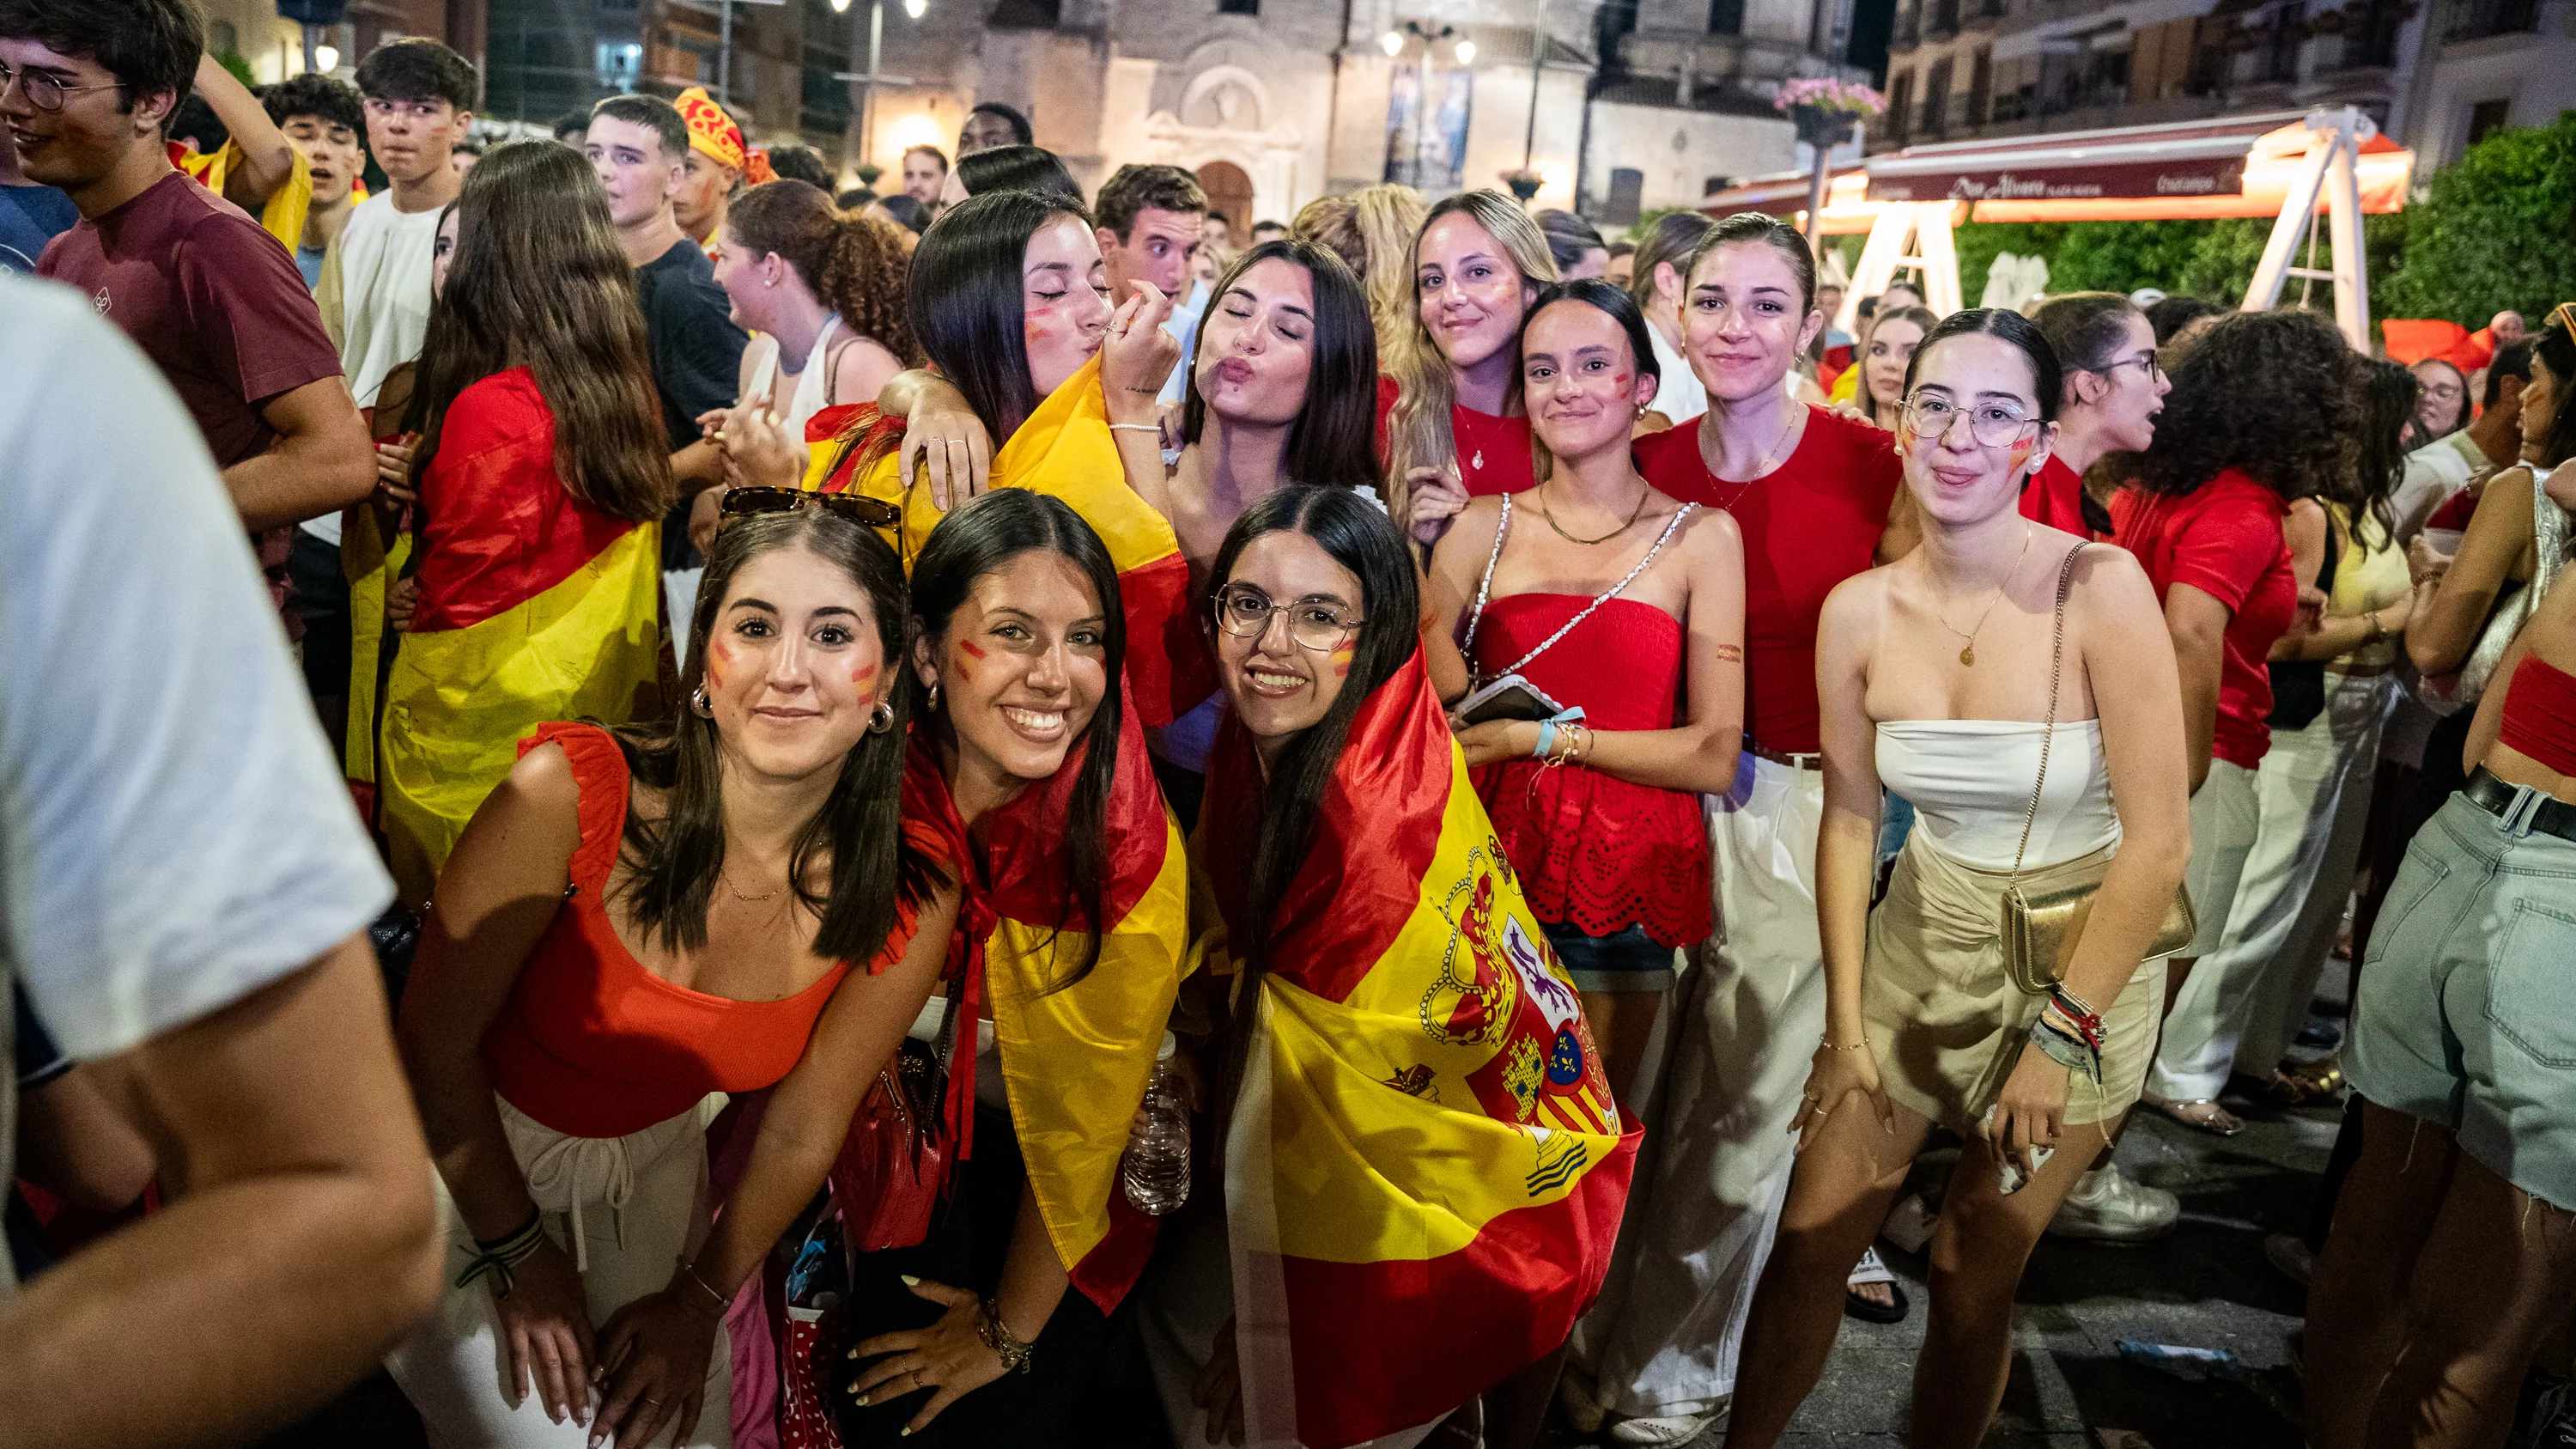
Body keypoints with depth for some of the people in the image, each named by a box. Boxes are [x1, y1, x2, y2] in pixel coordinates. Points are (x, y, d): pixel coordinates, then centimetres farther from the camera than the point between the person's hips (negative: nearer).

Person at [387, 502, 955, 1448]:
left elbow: (799, 1135, -7)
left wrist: (699, 1301, 1)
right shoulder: (571, 792, -32)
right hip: (469, 1154, -3)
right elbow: (436, 1037, -17)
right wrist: (519, 1254, -9)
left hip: (653, 1164, 3)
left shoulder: (912, 900, -22)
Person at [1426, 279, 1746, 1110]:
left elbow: (1714, 755, -7)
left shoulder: (1700, 537, 0)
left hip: (1624, 872, -1)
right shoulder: (1484, 527, 5)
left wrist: (1543, 736, -9)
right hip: (1493, 856, 1)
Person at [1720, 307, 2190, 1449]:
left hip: (2082, 958, -3)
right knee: (1810, 1237, 5)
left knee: (1974, 1277, 10)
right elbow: (1850, 820, -1)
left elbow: (2160, 840, -19)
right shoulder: (1858, 612, -8)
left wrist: (2061, 1030, -16)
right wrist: (1844, 1023, -2)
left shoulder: (2099, 589, -20)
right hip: (1919, 938, 3)